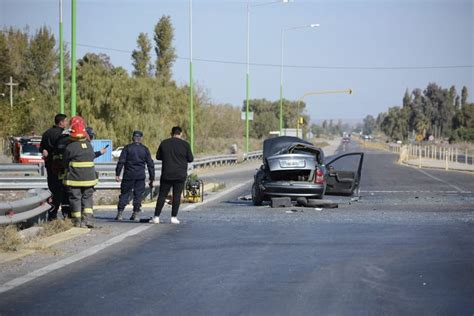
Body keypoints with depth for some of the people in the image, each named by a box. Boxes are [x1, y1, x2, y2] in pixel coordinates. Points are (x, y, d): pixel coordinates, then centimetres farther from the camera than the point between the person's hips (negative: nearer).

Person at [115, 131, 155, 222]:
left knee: (124, 194, 5)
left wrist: (117, 174, -4)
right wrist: (152, 178, 11)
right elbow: (150, 164, 7)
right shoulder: (145, 149, 6)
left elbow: (121, 161, -6)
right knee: (138, 194, 7)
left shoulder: (127, 148, 0)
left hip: (128, 175, -1)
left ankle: (120, 213, 0)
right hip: (140, 176, 1)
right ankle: (136, 214, 5)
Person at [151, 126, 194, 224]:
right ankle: (174, 217, 0)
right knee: (177, 196, 4)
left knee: (162, 195, 5)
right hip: (180, 175, -1)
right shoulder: (185, 144, -3)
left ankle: (156, 217, 1)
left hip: (166, 175, 1)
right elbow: (190, 159, 0)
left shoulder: (164, 143, 1)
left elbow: (158, 157, 9)